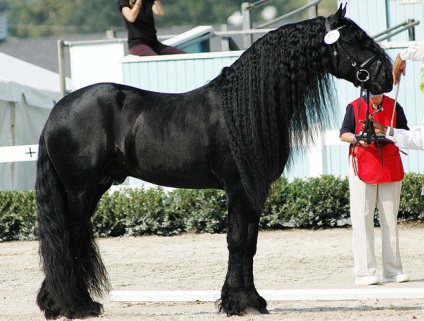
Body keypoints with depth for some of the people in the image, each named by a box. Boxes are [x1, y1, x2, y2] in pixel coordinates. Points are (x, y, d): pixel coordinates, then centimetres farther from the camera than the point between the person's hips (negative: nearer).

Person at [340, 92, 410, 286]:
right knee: (362, 219, -8)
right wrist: (357, 139, -18)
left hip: (391, 169, 3)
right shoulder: (354, 107, 1)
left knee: (390, 220, 7)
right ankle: (364, 272, -7)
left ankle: (392, 271, 12)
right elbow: (343, 134, 3)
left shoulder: (394, 107, 7)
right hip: (362, 167, -3)